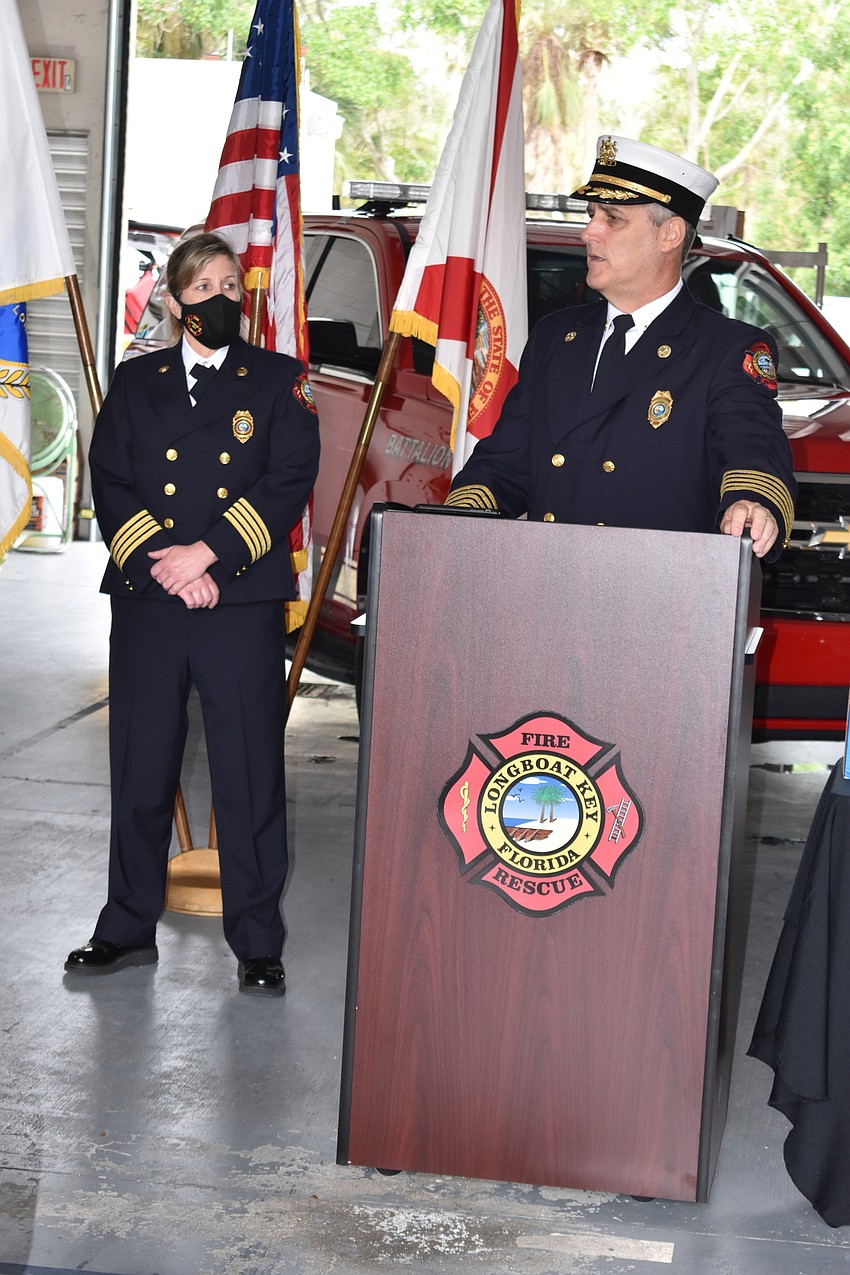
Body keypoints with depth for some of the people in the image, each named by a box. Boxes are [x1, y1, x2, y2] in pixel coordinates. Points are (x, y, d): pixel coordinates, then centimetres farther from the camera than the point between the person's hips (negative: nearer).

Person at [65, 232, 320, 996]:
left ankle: (258, 942, 8)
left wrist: (206, 552, -13)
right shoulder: (136, 383, 13)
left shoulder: (278, 381, 7)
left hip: (244, 603, -2)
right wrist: (165, 565, -9)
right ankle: (129, 928, 21)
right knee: (140, 771, 8)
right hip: (146, 602, 2)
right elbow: (110, 486, 5)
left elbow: (289, 482, -4)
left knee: (250, 776, -1)